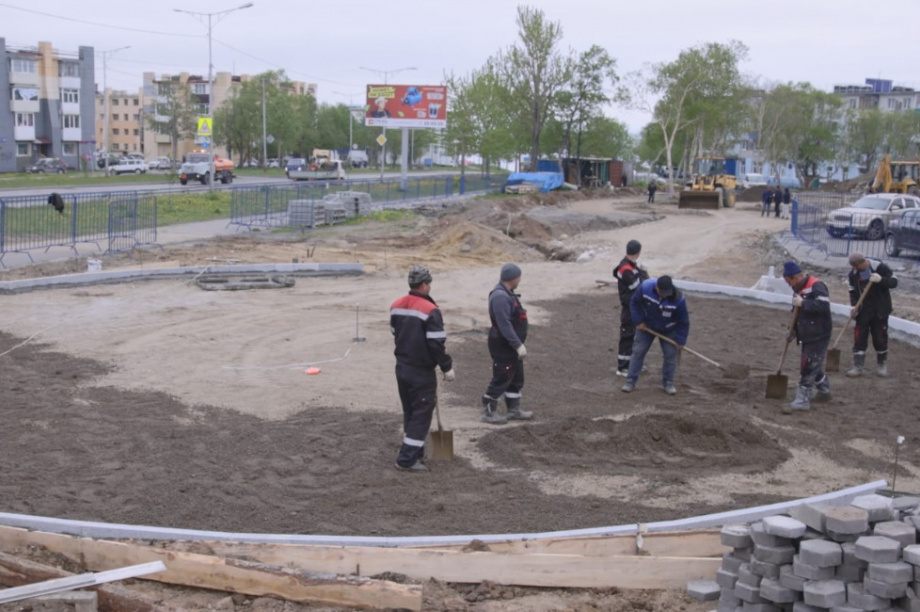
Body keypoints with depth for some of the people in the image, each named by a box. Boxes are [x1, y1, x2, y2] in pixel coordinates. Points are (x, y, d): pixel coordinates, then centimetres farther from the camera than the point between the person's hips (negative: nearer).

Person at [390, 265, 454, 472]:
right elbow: (437, 344, -19)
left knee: (409, 412, 19)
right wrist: (447, 367, -8)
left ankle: (414, 451, 28)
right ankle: (407, 459, -2)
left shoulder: (396, 306, 5)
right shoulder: (430, 310, -20)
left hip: (401, 367, 8)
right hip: (421, 372, -8)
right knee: (421, 415, 0)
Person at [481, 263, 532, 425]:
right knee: (501, 379, -3)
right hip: (503, 346, -11)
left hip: (511, 345, 11)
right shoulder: (500, 296, -23)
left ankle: (514, 410, 27)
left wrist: (518, 344, 21)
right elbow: (504, 325, -28)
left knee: (516, 378, 17)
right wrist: (518, 345, -27)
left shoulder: (507, 293, 11)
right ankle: (489, 412, 7)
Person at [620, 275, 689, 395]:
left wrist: (680, 340, -16)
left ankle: (668, 383, 13)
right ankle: (631, 381, 8)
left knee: (670, 354, -2)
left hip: (668, 330, -1)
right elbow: (634, 303, -12)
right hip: (646, 326, 1)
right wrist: (638, 321, -15)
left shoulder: (678, 299, -32)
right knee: (638, 351, 0)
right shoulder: (645, 287, -31)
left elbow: (683, 321, -19)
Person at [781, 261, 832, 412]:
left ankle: (802, 401, -3)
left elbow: (824, 306, -30)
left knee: (808, 368, -8)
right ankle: (824, 391, 37)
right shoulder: (799, 289, 13)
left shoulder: (816, 286, -17)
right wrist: (794, 331, 14)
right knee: (814, 366, 20)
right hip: (807, 336, 9)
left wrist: (803, 303, -29)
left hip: (818, 337, -9)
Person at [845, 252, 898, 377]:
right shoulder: (853, 274, -1)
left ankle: (882, 365, 24)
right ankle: (858, 366, 4)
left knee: (880, 338, 6)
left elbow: (894, 282, -10)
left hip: (880, 311, -3)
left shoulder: (880, 267, -14)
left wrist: (881, 280, -29)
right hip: (862, 311, 3)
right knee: (859, 338, -2)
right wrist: (853, 305, -8)